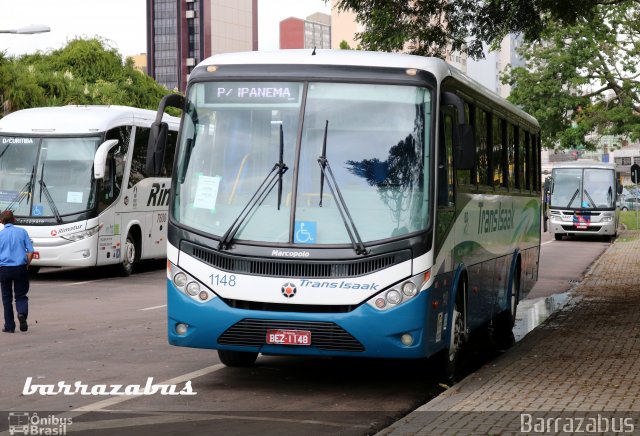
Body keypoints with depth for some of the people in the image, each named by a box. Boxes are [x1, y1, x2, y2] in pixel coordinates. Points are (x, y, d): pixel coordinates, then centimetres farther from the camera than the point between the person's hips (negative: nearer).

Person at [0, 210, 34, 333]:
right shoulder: (22, 232, 2)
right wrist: (26, 265, 12)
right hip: (20, 268, 0)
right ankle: (22, 313, -18)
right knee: (21, 295, 11)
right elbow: (31, 252, -1)